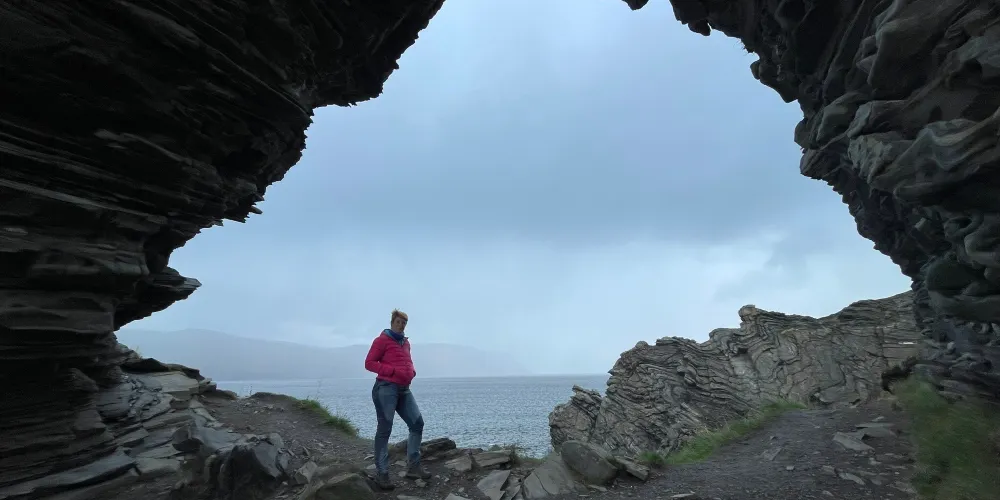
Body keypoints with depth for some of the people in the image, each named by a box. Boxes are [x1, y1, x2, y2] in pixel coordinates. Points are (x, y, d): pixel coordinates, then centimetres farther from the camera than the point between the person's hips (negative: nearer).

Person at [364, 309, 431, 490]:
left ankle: (413, 466, 11)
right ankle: (381, 473, 6)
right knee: (384, 430, -3)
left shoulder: (406, 342, 18)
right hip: (386, 388, -8)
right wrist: (392, 371, -17)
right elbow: (369, 363, -9)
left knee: (417, 423, 4)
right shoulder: (382, 340, -5)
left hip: (404, 389, 8)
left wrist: (412, 371, 7)